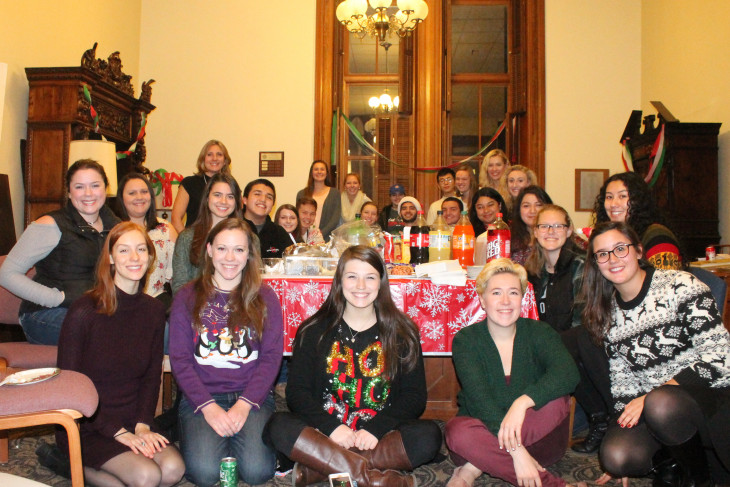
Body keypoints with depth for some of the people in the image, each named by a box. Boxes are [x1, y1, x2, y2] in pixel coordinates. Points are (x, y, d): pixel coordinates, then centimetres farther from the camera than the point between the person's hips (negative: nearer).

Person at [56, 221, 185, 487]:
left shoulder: (154, 310, 3)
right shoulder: (84, 311, -13)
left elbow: (152, 376, 8)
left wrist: (142, 425, -8)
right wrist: (118, 432, -15)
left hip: (132, 420, 5)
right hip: (87, 426, -5)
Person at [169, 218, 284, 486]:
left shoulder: (264, 298, 5)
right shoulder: (187, 298, 5)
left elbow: (271, 357, 1)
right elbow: (180, 359, 0)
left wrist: (244, 404, -12)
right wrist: (208, 406, -12)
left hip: (252, 396, 0)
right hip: (201, 397, 0)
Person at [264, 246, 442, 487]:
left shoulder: (402, 332, 5)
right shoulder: (314, 330, 5)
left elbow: (414, 397, 0)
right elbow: (297, 392, -1)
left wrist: (375, 430, -16)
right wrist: (330, 427, -18)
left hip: (381, 437, 0)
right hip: (324, 434, 0)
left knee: (429, 436, -28)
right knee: (278, 427, -26)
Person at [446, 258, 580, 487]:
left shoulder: (538, 332, -2)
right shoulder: (466, 340, -7)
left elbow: (568, 373, -23)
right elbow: (479, 399, -21)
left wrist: (522, 402, -40)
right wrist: (516, 450, -33)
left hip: (537, 438, 1)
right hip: (486, 431, -1)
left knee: (556, 401, -28)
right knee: (458, 431, -33)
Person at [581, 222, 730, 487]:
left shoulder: (679, 285, -8)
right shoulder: (607, 312, 7)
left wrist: (654, 395, -20)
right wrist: (622, 422, 2)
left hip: (709, 393, -4)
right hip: (645, 407, 4)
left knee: (661, 405, -38)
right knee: (615, 456, -25)